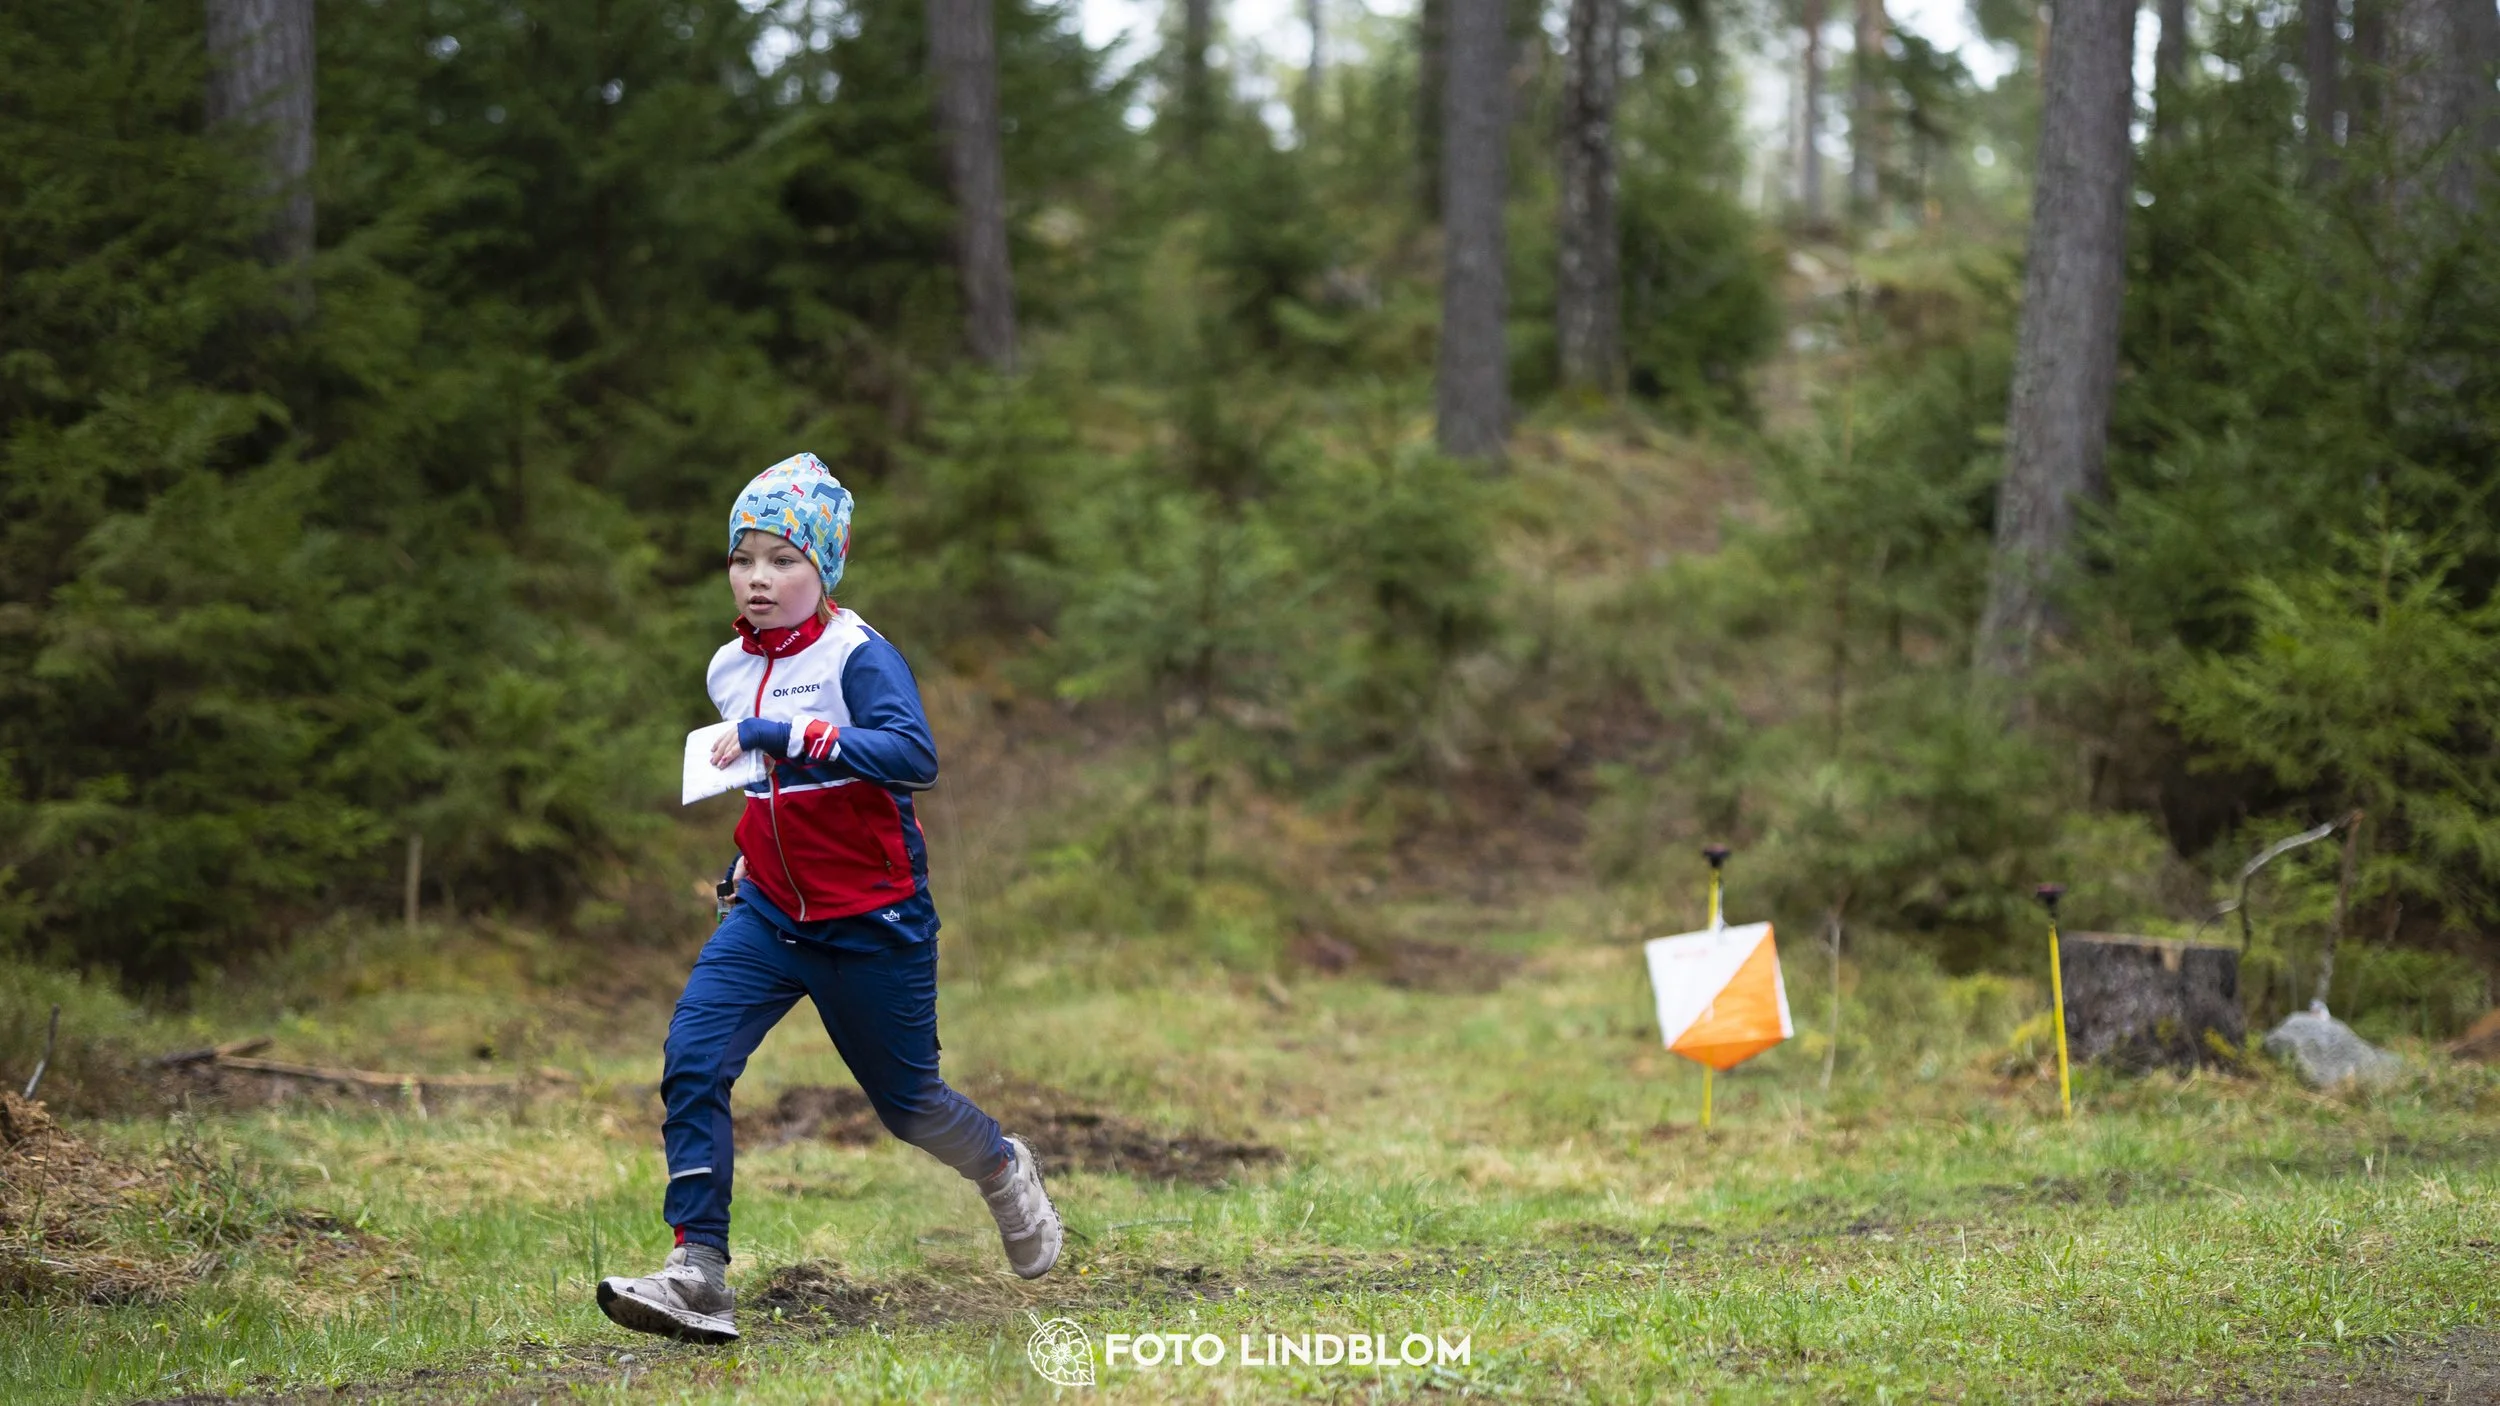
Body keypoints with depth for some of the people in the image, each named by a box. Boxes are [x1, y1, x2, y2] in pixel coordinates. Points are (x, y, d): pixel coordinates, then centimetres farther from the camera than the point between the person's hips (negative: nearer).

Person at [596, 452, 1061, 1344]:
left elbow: (914, 756, -32)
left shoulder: (857, 655, -15)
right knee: (692, 1063, -16)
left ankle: (1002, 1169, 42)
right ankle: (698, 1278, -17)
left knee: (905, 1102, 8)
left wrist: (784, 736, -36)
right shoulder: (730, 668, 7)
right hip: (769, 912, 5)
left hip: (870, 920, -5)